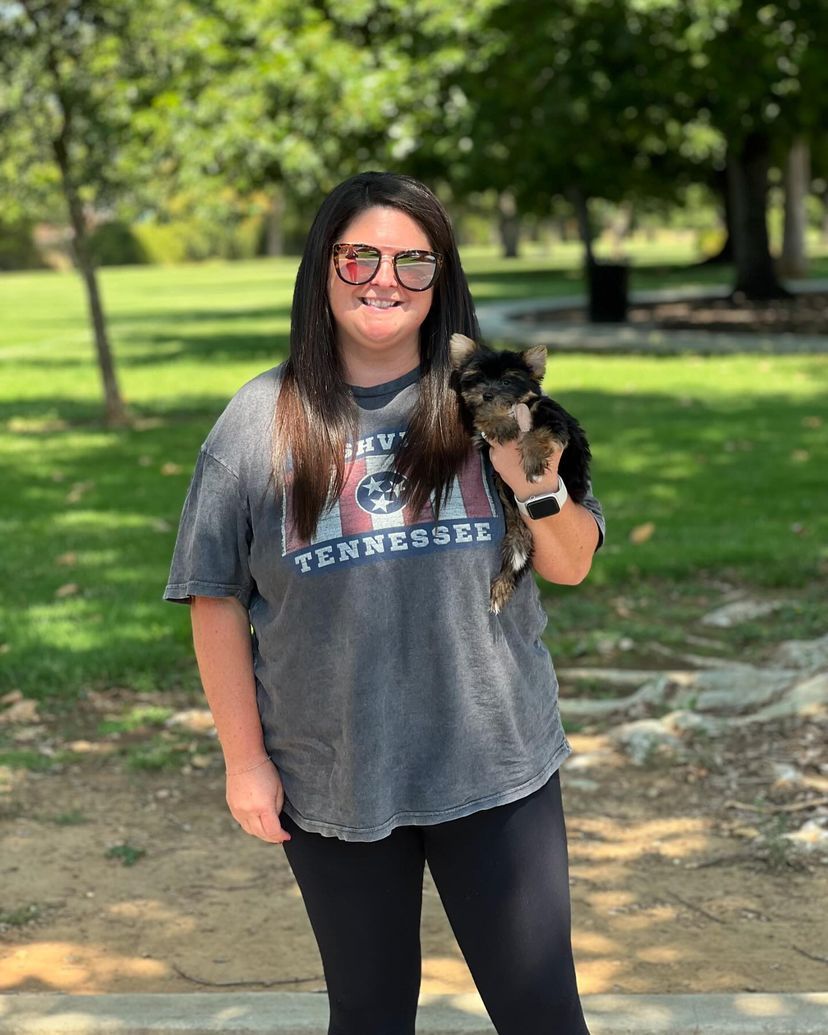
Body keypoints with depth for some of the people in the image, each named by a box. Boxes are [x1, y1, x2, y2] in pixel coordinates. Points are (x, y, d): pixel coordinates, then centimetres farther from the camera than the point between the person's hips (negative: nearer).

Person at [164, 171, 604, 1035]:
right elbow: (217, 599, -1)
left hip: (496, 765, 1)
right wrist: (244, 758, -1)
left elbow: (569, 567, 2)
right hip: (332, 784, 0)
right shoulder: (261, 421, -4)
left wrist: (536, 484, -17)